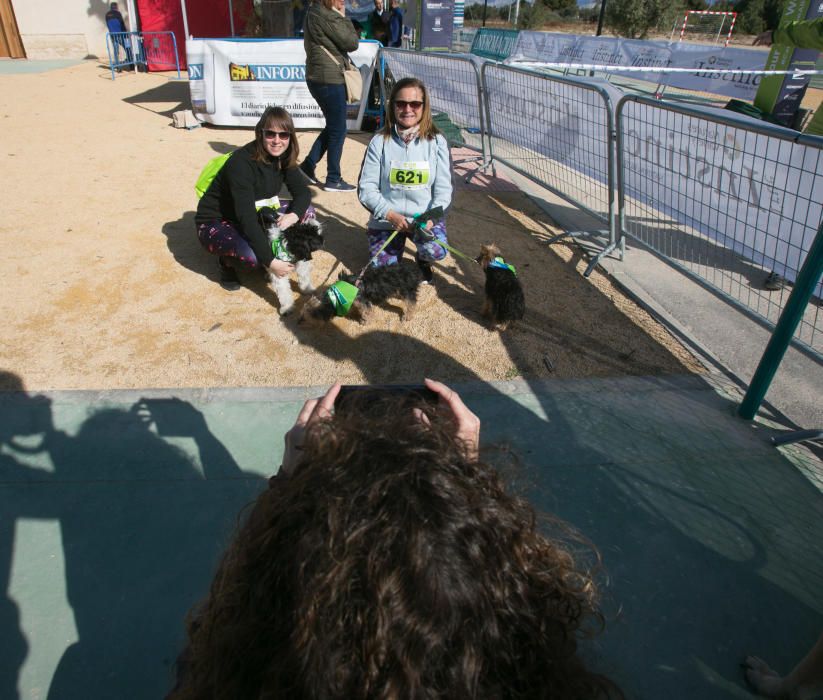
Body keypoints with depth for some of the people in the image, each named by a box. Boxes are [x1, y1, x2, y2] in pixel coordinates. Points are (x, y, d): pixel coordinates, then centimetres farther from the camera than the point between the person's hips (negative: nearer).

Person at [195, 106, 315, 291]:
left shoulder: (283, 158, -8)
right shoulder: (241, 162, -30)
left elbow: (303, 192, -6)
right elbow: (246, 217, -37)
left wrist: (293, 216, -30)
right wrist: (269, 262, -41)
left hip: (256, 215, 7)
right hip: (216, 223, -7)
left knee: (306, 211, -8)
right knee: (253, 255, -36)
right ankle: (227, 262, 0)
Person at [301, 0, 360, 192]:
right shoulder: (327, 16, -16)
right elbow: (352, 43, -11)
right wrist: (343, 17, -2)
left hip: (318, 78, 10)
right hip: (329, 80, -10)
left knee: (332, 126, 19)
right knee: (338, 130, -1)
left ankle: (307, 166, 22)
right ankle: (333, 180, 6)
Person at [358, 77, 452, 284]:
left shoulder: (436, 142, -4)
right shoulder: (380, 142, -6)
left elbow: (443, 188, -5)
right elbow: (366, 188, -7)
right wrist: (390, 214, -21)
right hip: (386, 218, 1)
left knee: (436, 251, -28)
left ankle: (423, 260, 11)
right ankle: (398, 243, 28)